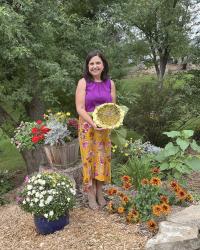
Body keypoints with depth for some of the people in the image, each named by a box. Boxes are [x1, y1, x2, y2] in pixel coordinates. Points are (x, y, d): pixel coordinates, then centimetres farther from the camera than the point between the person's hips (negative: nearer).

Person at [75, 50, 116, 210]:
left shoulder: (110, 83, 4)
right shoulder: (83, 83, -6)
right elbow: (80, 108, -12)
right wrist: (93, 123, -23)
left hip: (105, 127, 3)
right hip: (88, 127, -3)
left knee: (103, 157, 9)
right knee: (89, 158, 3)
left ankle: (100, 192, 25)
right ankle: (91, 196, 16)